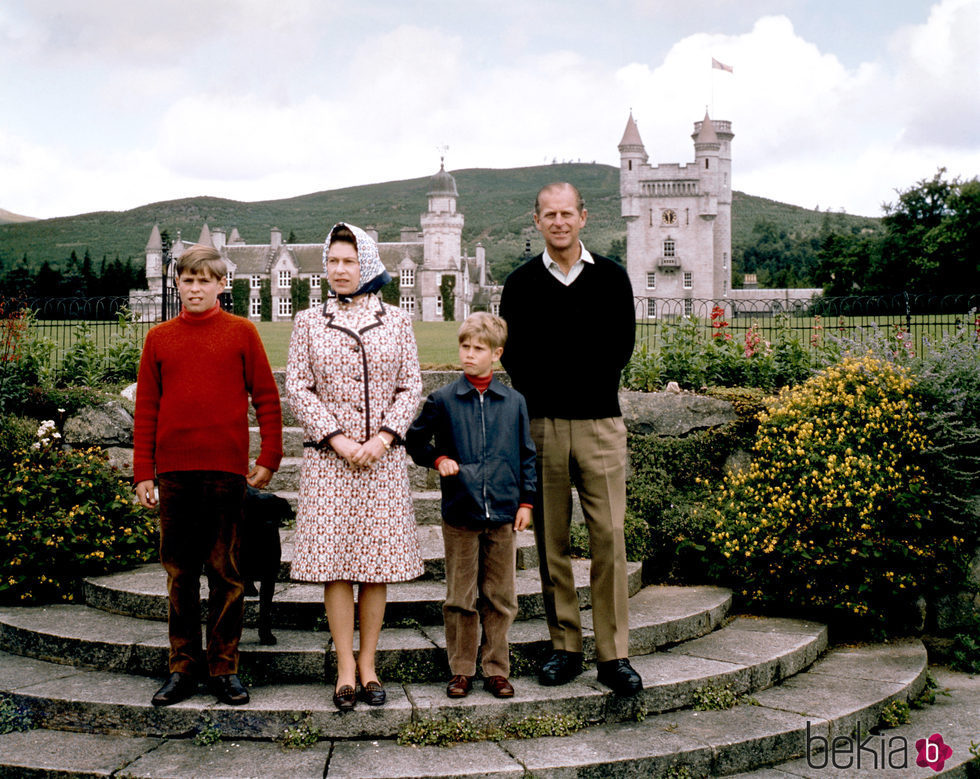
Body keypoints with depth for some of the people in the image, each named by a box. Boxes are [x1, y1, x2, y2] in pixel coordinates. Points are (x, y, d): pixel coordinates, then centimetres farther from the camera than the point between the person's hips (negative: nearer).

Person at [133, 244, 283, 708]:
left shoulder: (241, 332, 4)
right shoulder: (159, 338, 10)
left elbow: (266, 398, 4)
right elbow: (146, 408, 10)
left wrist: (268, 458, -3)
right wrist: (142, 473, 5)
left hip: (227, 469, -2)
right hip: (173, 471, 2)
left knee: (226, 573, 2)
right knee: (179, 573, 8)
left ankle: (225, 669, 11)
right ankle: (183, 669, 17)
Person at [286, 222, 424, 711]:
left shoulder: (396, 321, 8)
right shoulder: (309, 322, 7)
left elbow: (411, 387, 4)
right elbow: (297, 388, 1)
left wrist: (381, 439, -9)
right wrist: (338, 440, -10)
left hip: (383, 457, 1)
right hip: (328, 458, 0)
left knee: (378, 561, 2)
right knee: (335, 564, -2)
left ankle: (368, 665, 12)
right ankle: (346, 669, 6)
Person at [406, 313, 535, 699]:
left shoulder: (513, 402, 4)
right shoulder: (443, 400, 0)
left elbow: (526, 455, 10)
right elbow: (415, 441, 11)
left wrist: (526, 500, 7)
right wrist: (439, 459, -6)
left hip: (502, 514, 1)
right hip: (460, 514, -1)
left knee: (500, 598, 8)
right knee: (460, 598, 6)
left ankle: (496, 669, 20)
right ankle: (461, 670, 18)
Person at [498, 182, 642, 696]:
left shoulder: (611, 278, 9)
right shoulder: (522, 282, 8)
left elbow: (621, 346, 7)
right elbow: (512, 354, 7)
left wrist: (587, 388, 0)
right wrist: (545, 398, -1)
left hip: (599, 422, 0)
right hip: (542, 424, 1)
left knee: (609, 539, -5)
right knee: (551, 542, 4)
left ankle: (613, 655, 1)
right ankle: (564, 647, 13)